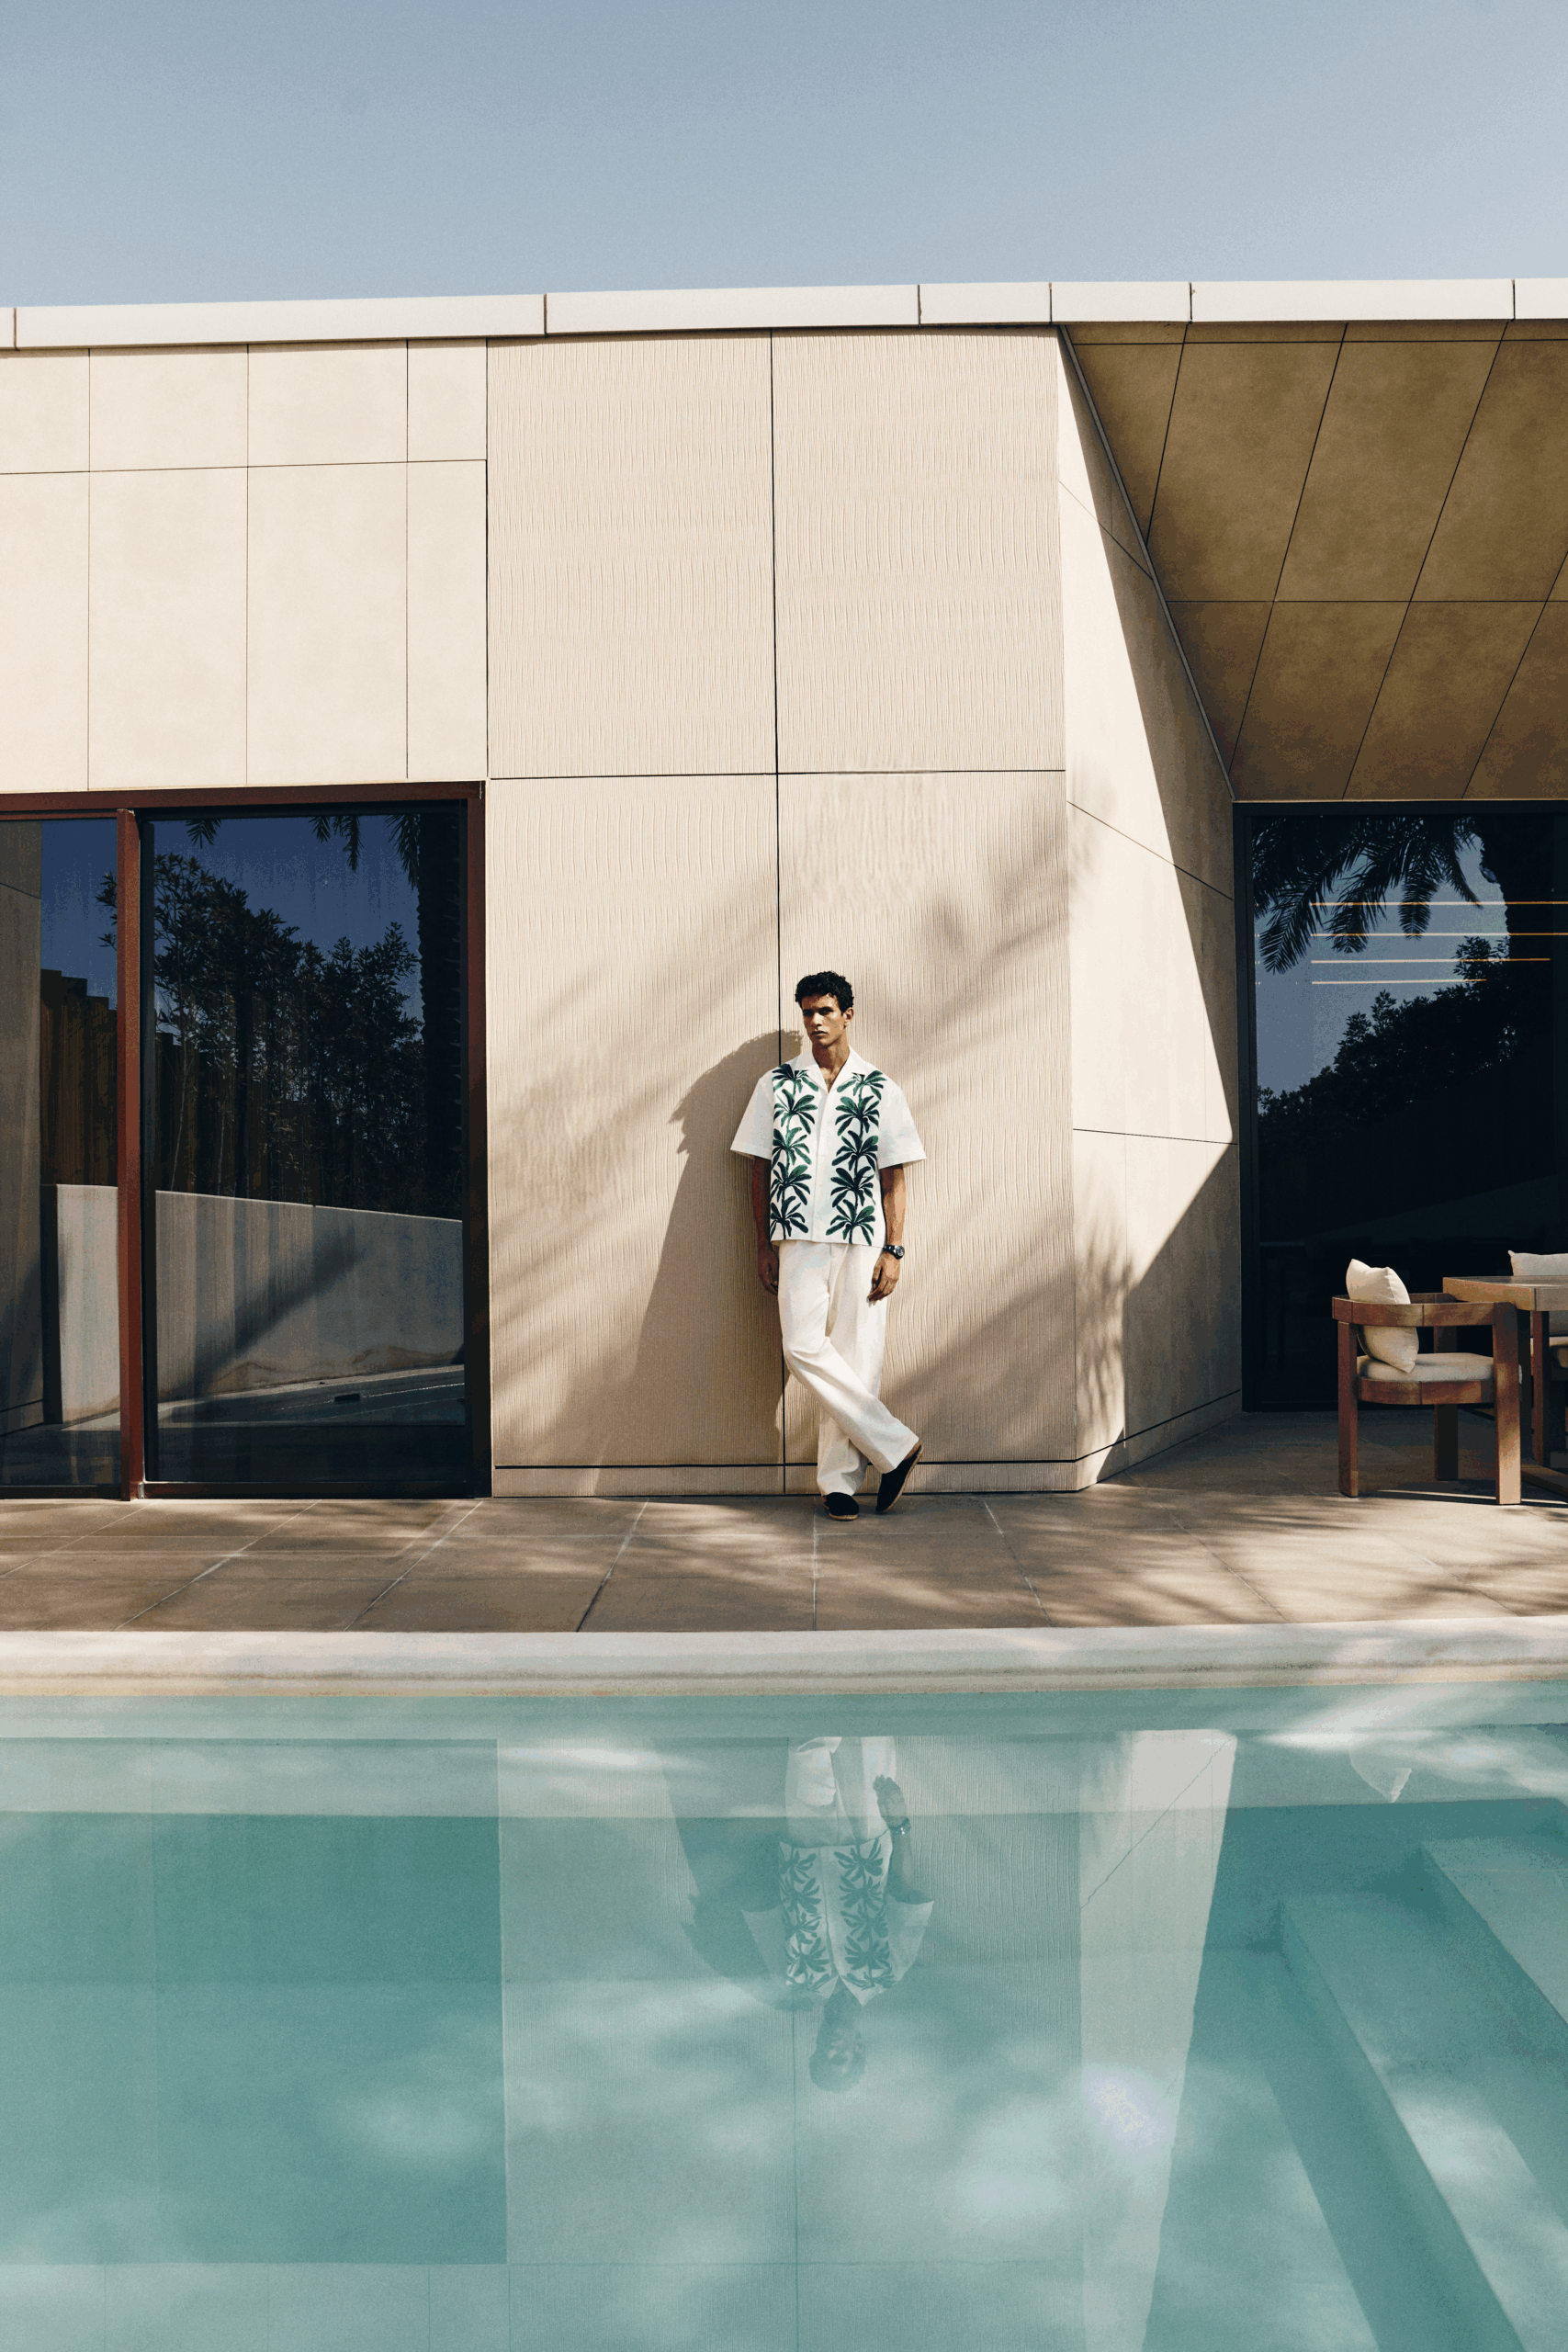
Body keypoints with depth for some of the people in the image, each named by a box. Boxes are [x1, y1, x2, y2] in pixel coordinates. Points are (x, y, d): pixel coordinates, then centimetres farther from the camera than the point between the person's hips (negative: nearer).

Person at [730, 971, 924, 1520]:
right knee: (804, 1349, -13)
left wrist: (893, 1251, -2)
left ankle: (839, 1479, 7)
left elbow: (893, 1179, 7)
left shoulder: (880, 1090, 8)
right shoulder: (775, 1085, 11)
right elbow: (759, 1167, 12)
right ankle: (893, 1446, -2)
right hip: (799, 1239, 1)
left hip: (862, 1238, -1)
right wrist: (765, 1244, 6)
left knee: (855, 1357, -3)